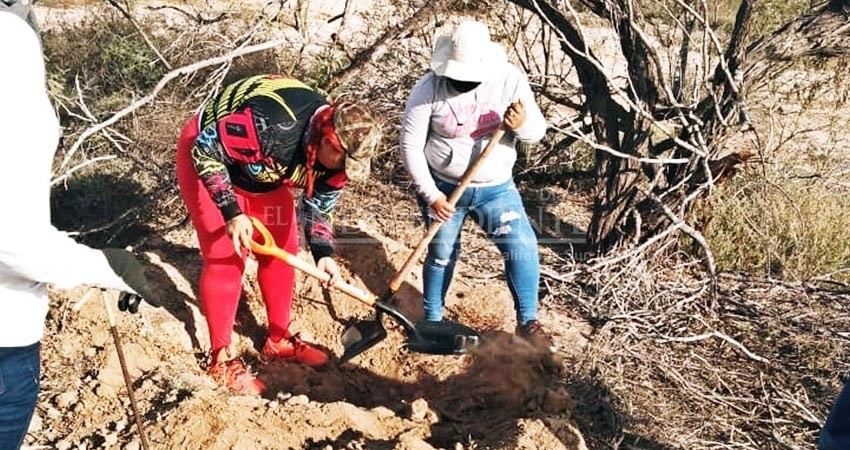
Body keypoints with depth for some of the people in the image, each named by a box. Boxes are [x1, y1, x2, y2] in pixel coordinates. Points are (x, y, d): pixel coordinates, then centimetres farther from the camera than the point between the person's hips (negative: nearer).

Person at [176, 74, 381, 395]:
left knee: (282, 251, 6)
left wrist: (323, 252, -21)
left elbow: (320, 201, -5)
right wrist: (232, 212, -31)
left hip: (262, 171, 7)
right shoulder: (268, 125, -42)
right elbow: (206, 151, -29)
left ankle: (279, 339, 24)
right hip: (207, 157, -6)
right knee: (225, 257, -8)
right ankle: (220, 357, 7)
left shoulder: (336, 153, -20)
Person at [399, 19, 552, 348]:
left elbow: (538, 131, -4)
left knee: (522, 245, -11)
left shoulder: (510, 80, -11)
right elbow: (411, 145, -13)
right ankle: (432, 320, 30)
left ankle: (527, 322, 4)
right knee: (442, 253, 9)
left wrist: (522, 125, -29)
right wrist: (430, 195, -17)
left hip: (496, 188, 1)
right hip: (443, 187, -1)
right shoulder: (429, 88, -16)